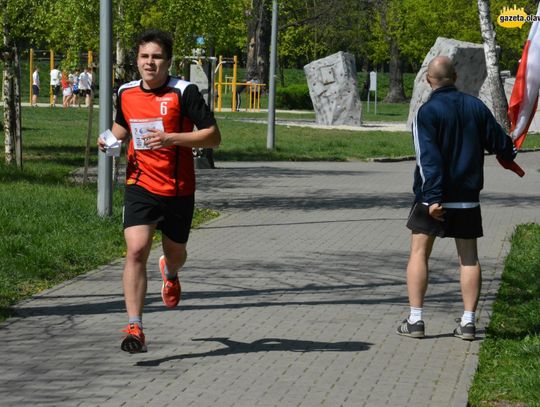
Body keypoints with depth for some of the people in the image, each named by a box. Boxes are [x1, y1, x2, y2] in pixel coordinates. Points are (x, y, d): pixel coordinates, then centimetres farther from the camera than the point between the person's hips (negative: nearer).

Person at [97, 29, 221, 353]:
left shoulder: (184, 92, -12)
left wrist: (171, 138, -24)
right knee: (136, 251, -17)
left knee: (175, 254, 17)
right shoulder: (126, 93, 3)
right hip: (141, 186, 1)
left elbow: (214, 136, -14)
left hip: (178, 190, -1)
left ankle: (170, 273, 57)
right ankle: (135, 327, -17)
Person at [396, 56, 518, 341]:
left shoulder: (427, 112, -10)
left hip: (433, 198, -4)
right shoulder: (476, 106, 3)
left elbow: (429, 158, -18)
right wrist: (510, 155, 34)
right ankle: (468, 322, 6)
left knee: (419, 253, 4)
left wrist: (433, 197, -21)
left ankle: (415, 320, -1)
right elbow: (499, 142, 12)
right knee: (469, 257, 8)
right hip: (467, 199, 4)